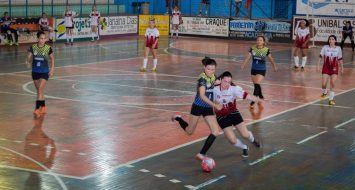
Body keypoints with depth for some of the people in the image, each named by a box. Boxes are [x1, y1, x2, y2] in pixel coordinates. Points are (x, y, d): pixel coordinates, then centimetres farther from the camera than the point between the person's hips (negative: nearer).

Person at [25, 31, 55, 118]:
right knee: (39, 90, 14)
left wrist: (52, 69, 0)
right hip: (35, 71, 3)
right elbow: (29, 57, -3)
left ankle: (37, 109, -16)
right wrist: (28, 62, -25)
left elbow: (52, 58, 5)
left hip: (44, 72, -3)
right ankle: (43, 107, 31)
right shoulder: (33, 47, -4)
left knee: (40, 90, -13)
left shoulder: (48, 48, -7)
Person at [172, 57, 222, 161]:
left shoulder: (213, 77, -1)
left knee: (215, 132, -8)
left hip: (208, 108, 6)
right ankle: (178, 118, 38)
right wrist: (214, 105, -43)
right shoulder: (202, 78, -22)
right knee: (189, 131, 10)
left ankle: (202, 154, -1)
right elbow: (202, 95, -35)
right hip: (198, 107, -6)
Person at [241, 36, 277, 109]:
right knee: (256, 85, 16)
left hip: (261, 70, -4)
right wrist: (243, 65, -25)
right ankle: (261, 97, 41)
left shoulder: (266, 50, -9)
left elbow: (271, 59, 5)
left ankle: (253, 102, -14)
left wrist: (274, 66, 17)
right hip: (253, 70, 4)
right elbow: (248, 57, -11)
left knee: (257, 85, -16)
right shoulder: (252, 49, -3)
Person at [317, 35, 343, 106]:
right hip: (326, 67, 0)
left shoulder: (338, 48, -1)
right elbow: (320, 57, -2)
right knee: (324, 84, -5)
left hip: (334, 68, 0)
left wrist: (342, 68, 9)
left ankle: (331, 99, 3)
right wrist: (318, 65, -8)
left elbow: (340, 59, 7)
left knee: (332, 84, -9)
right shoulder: (325, 47, -5)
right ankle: (324, 93, 29)